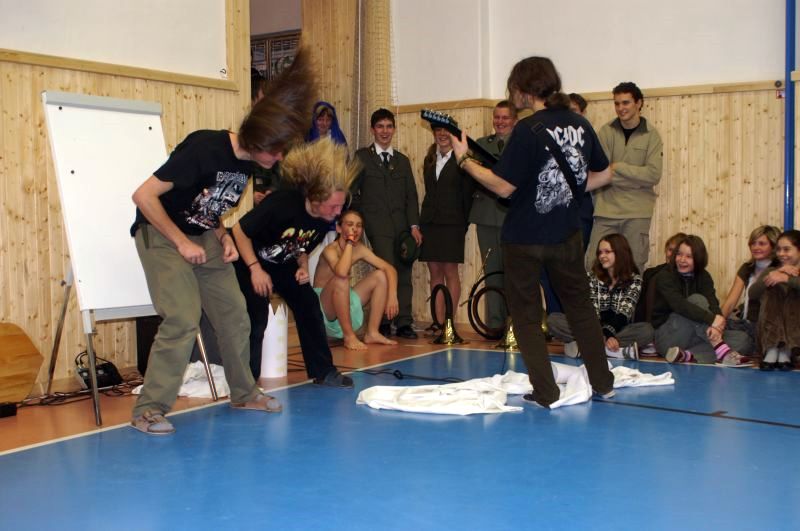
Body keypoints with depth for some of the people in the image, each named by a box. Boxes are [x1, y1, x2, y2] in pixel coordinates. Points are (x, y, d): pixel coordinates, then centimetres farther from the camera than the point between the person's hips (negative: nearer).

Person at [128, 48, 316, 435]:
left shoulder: (248, 163, -1)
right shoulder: (204, 149, -27)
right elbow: (144, 196, -26)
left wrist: (224, 239, -3)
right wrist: (182, 243, -22)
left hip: (203, 237, 8)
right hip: (161, 234, -8)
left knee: (234, 313, 7)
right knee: (183, 320, -18)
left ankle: (244, 394, 23)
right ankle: (148, 410, -7)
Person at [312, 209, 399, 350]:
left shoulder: (359, 249, -2)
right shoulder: (330, 249, -20)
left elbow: (390, 269, -4)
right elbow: (341, 272, -42)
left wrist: (392, 296, -19)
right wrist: (349, 244, -29)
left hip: (344, 303, 7)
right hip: (323, 305, -7)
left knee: (380, 275, -4)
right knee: (341, 279, -35)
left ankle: (372, 333, -5)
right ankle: (349, 336, -25)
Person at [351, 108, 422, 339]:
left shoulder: (402, 160, 18)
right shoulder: (361, 157, 7)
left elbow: (411, 196, 13)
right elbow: (352, 192, 5)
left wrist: (414, 225, 2)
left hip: (402, 225, 4)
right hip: (377, 224, -4)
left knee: (404, 273, 0)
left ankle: (404, 323, 5)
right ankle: (383, 322, -6)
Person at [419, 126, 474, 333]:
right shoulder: (430, 160, 15)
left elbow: (468, 193, -3)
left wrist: (465, 223, -5)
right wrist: (423, 221, 11)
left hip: (451, 223, -5)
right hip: (429, 223, 5)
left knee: (450, 272, -3)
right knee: (435, 273, 4)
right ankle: (438, 321, 7)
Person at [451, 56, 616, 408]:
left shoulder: (529, 130, -18)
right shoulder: (580, 124, 1)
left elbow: (503, 187, -18)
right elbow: (603, 175, 10)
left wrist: (464, 160, -8)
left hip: (524, 237, -6)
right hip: (566, 233, 6)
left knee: (526, 314, 9)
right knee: (580, 305, 20)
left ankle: (545, 392, 8)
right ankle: (603, 383, 27)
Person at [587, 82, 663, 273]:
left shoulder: (651, 135, 1)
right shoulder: (606, 132, 2)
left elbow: (653, 175, -10)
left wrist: (618, 168, -12)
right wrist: (636, 179, -14)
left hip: (637, 212, 0)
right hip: (606, 209, 1)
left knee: (634, 266, 7)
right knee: (593, 265, -1)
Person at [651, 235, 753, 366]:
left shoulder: (703, 276, 4)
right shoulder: (664, 276, -10)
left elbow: (713, 304, -14)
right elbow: (679, 304, -29)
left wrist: (716, 325, -37)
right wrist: (712, 319, -41)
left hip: (694, 335, 6)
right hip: (668, 336, -5)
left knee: (743, 340, -15)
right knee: (697, 300, -27)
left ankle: (686, 356, -35)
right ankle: (721, 351, -40)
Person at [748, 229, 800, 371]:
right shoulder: (771, 270, 12)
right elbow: (752, 294, -9)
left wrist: (787, 278, -35)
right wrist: (776, 273, -19)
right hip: (772, 328, 2)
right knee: (771, 292, -19)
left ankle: (785, 351, -24)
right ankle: (772, 350, -24)